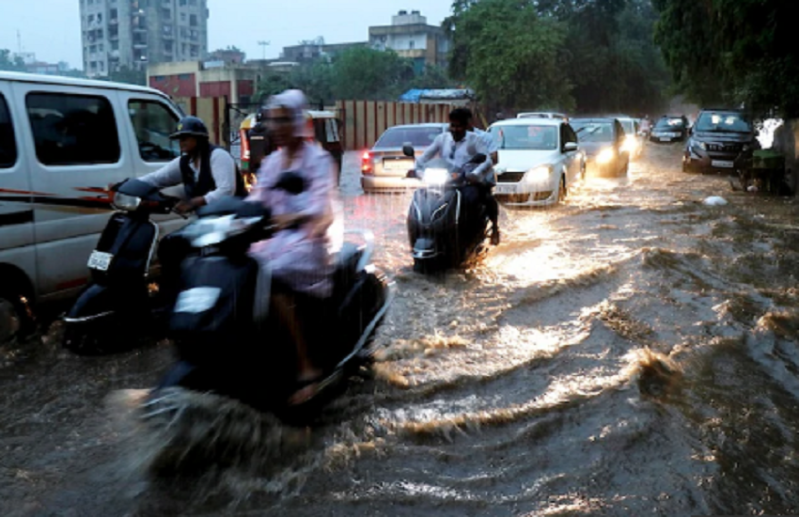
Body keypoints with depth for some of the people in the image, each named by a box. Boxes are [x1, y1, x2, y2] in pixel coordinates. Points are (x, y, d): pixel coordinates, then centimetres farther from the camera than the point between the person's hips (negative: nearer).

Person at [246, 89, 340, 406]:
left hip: (309, 238, -6)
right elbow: (256, 200, 10)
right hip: (276, 238, 6)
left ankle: (307, 369, -29)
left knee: (275, 278, -33)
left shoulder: (318, 159, -3)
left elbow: (321, 204, -19)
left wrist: (293, 217, -39)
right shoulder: (272, 162, 19)